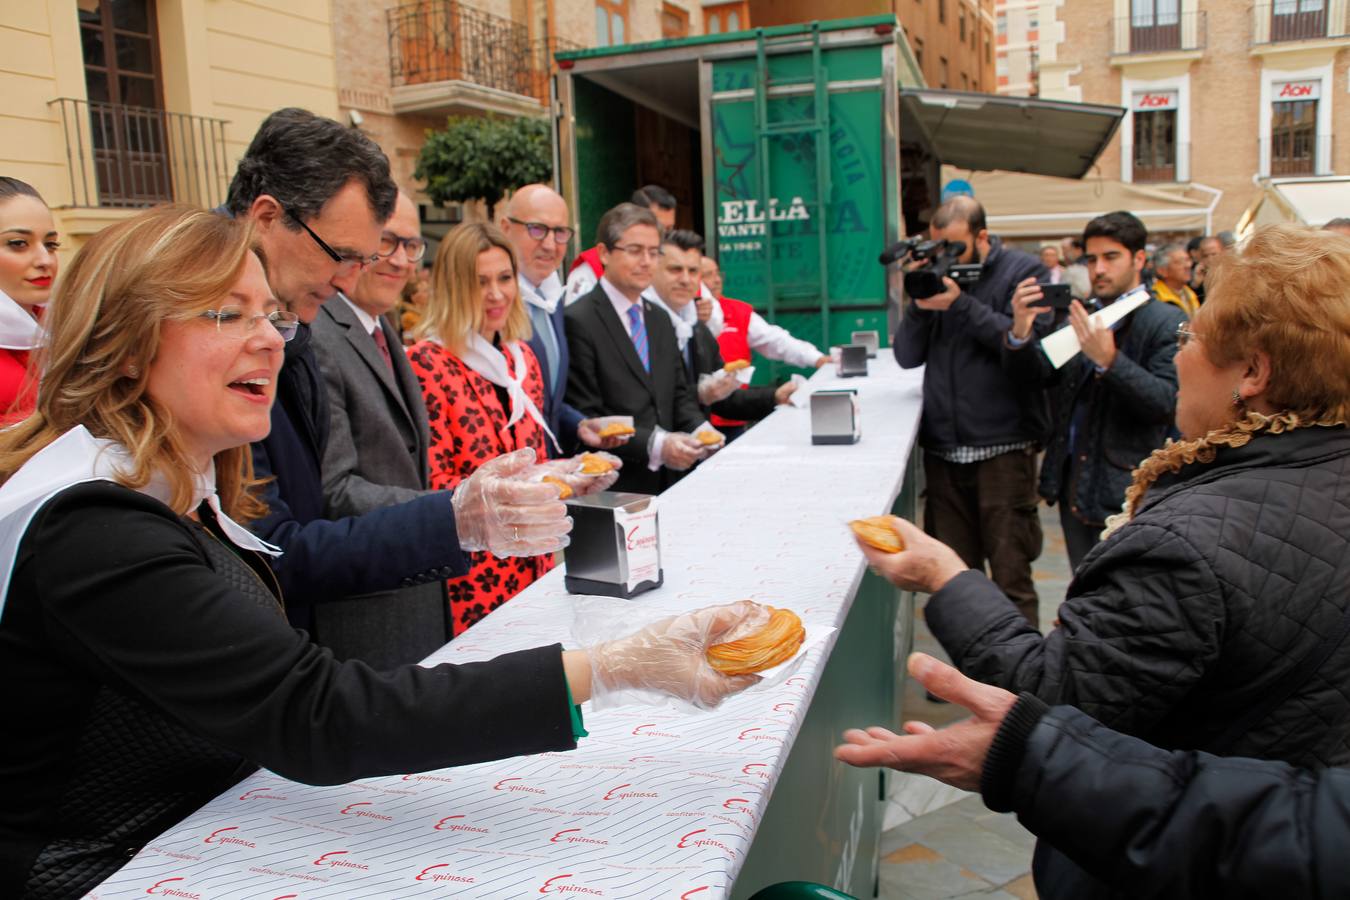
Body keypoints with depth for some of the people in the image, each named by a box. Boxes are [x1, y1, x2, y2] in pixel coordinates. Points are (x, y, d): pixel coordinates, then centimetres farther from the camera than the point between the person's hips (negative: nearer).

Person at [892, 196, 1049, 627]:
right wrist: (920, 306, -7)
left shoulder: (1022, 270, 1)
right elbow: (907, 356, 9)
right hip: (943, 446, 4)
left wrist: (962, 304, -16)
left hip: (1003, 445, -4)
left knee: (1011, 574, 0)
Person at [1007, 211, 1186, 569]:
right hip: (1072, 482, 6)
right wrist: (1021, 332, -15)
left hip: (1123, 489, -6)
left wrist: (1109, 359, -27)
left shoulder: (1167, 323, -5)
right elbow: (1032, 377, 4)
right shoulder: (1074, 317, 12)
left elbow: (1166, 402, -15)